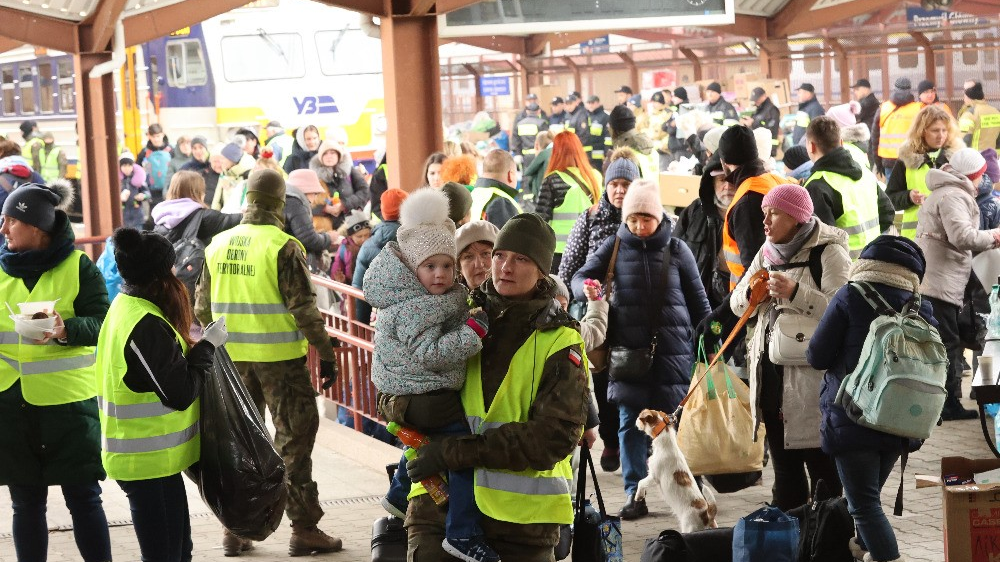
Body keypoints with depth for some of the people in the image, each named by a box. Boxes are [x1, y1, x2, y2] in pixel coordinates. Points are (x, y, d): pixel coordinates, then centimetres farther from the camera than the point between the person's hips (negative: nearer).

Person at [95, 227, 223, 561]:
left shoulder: (124, 308, 9)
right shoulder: (147, 325, -22)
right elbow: (181, 393, -21)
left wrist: (190, 346, 4)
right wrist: (206, 346, -11)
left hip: (141, 456, 10)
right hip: (151, 460, -10)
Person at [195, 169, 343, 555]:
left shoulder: (218, 245, 4)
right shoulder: (282, 246, -12)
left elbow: (203, 308, 10)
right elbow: (304, 307, -14)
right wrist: (326, 353, -7)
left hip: (233, 359, 5)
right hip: (280, 358, -5)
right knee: (294, 439, 3)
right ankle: (303, 529, 4)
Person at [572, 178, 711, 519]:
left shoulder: (676, 250, 5)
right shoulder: (615, 247, 6)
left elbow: (698, 300, 10)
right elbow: (580, 276, 3)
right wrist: (588, 287, -21)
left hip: (672, 350, -1)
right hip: (628, 348, 1)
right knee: (630, 423, 0)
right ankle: (634, 494, 4)